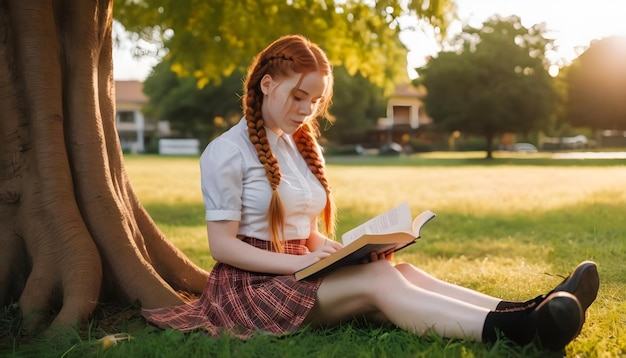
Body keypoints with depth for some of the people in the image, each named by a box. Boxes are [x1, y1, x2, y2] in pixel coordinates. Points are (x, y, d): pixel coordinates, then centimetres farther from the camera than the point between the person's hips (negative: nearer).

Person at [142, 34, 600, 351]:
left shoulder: (305, 146, 15)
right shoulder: (227, 152, -7)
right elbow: (222, 244, -12)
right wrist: (298, 263, -24)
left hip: (304, 271, 6)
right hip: (254, 282, -6)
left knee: (401, 270, -22)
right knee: (378, 280, -30)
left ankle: (526, 312, -40)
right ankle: (515, 329, -47)